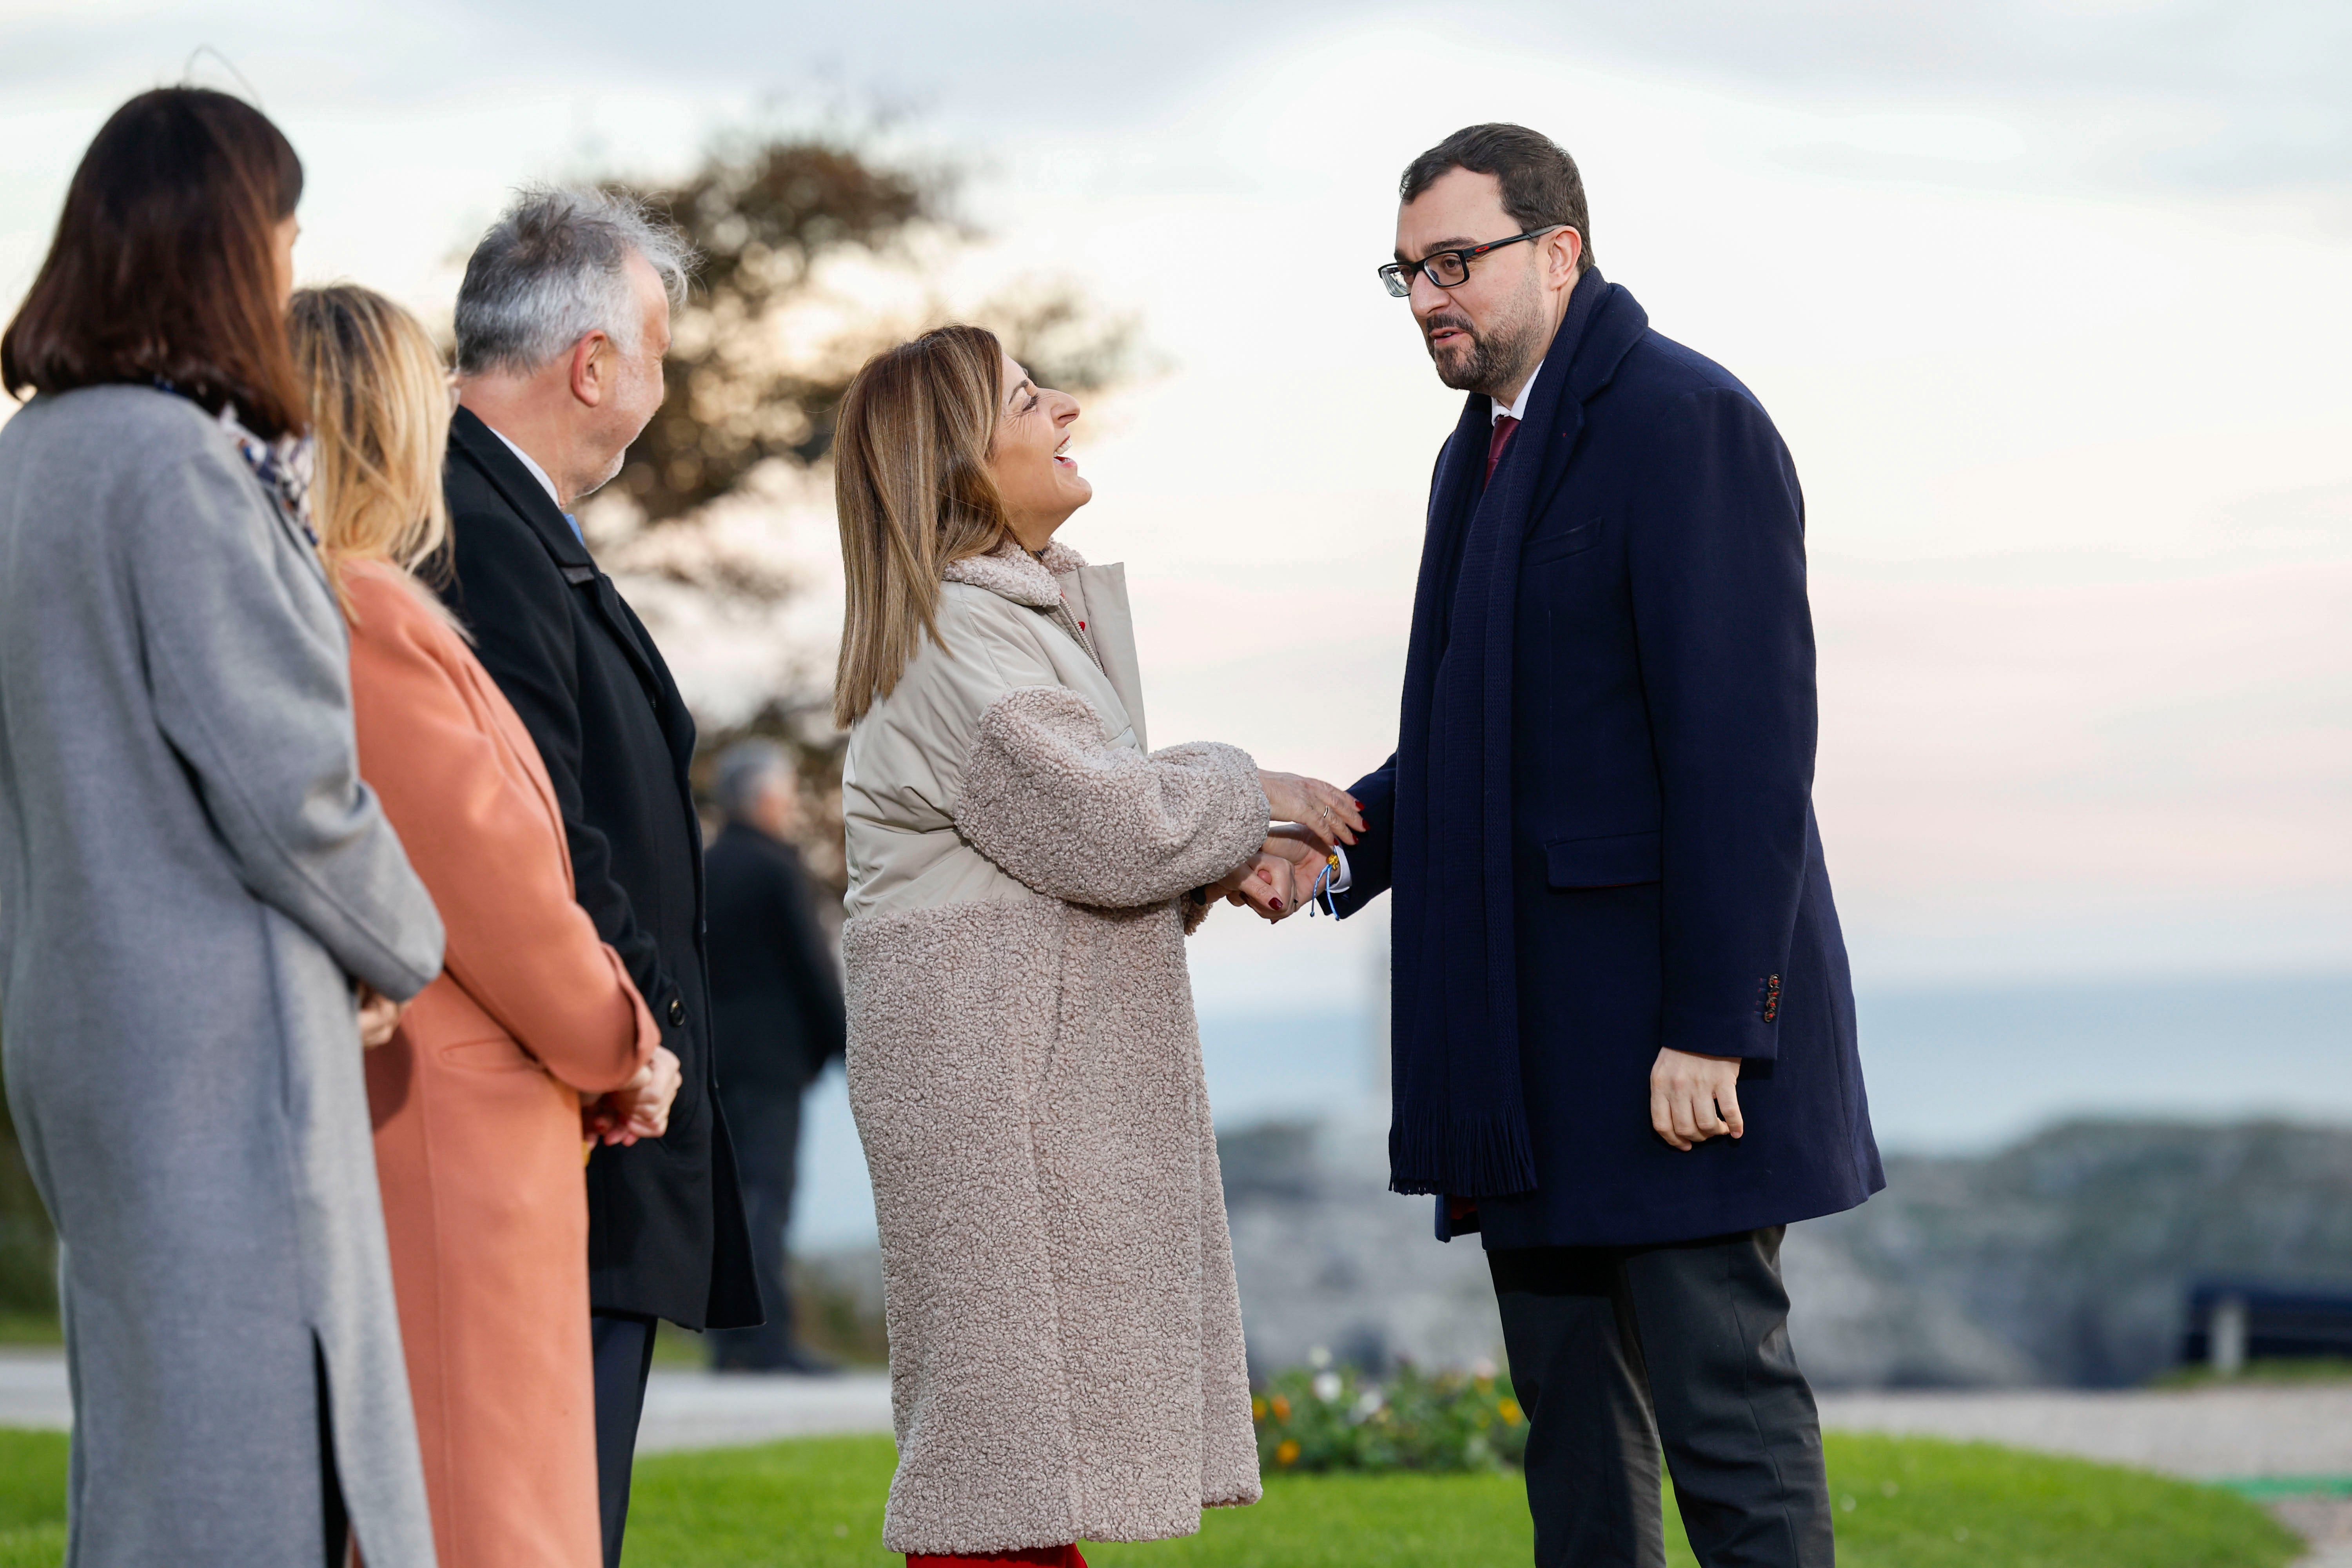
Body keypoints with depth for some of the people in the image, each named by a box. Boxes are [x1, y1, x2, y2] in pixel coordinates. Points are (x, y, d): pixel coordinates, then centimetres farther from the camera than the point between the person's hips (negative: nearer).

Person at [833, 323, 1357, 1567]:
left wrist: (1220, 865, 2)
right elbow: (1108, 826, -21)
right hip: (986, 1057, -10)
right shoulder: (954, 639, -16)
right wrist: (1252, 797, -4)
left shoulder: (1035, 608, 16)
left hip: (1069, 1066, 10)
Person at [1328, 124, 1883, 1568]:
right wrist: (1335, 845, 4)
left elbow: (1746, 742, -18)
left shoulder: (1689, 422, -12)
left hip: (1669, 1019, -9)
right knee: (1573, 1414, 12)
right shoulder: (1481, 455, 18)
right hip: (1524, 1040, 9)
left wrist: (1713, 1028, -22)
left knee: (1722, 1396, -6)